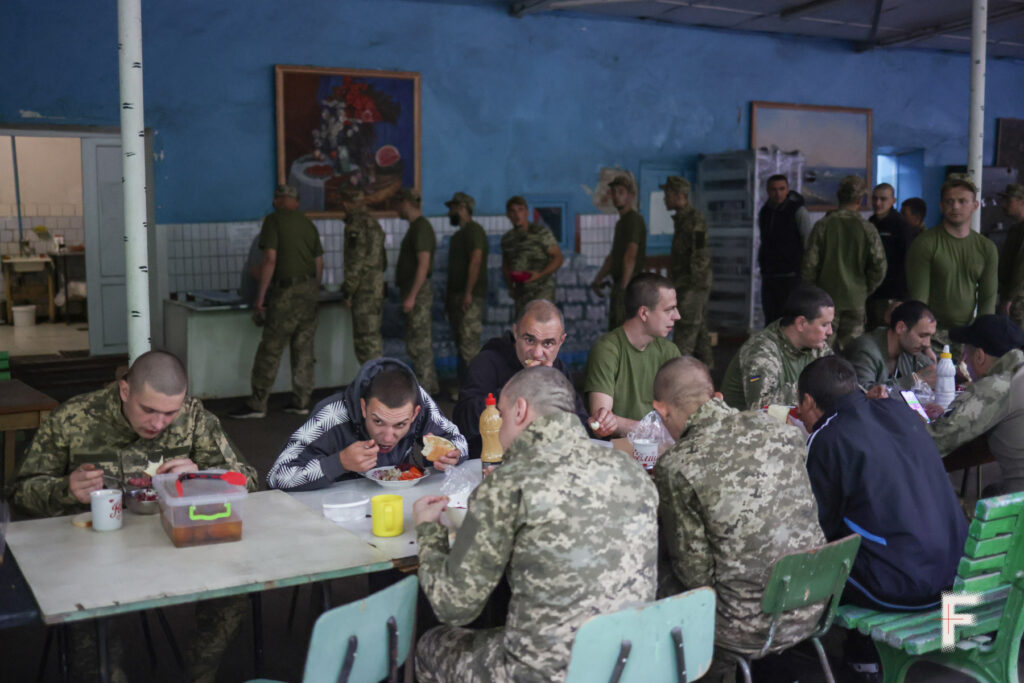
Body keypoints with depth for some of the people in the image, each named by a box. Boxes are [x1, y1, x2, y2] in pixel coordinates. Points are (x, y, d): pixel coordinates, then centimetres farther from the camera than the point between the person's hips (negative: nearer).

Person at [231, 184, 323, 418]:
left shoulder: (273, 221, -7)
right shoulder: (308, 224, 12)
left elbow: (270, 260, -15)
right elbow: (319, 263, 12)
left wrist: (260, 295, -12)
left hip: (286, 292, -6)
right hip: (309, 289, 6)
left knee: (271, 349, -2)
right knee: (304, 348, 10)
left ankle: (257, 404, 2)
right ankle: (301, 401, 14)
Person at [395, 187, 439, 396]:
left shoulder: (421, 227, -14)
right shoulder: (415, 227, 18)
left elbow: (423, 263, -22)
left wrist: (411, 296, -25)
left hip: (418, 292, -11)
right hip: (413, 291, 11)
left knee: (418, 343, -9)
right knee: (421, 342, 14)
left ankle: (423, 388, -6)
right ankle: (430, 386, 20)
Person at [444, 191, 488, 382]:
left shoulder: (474, 230, -9)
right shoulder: (459, 234, 22)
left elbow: (476, 261, -19)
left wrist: (468, 293, -24)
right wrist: (449, 297, 21)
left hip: (470, 297, -10)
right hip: (457, 295, 10)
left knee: (468, 344, -14)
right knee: (462, 344, 10)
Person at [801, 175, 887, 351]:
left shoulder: (823, 225, -6)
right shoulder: (867, 229, -5)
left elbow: (810, 264, -6)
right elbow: (879, 267, -5)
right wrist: (865, 290, 12)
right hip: (856, 300, 1)